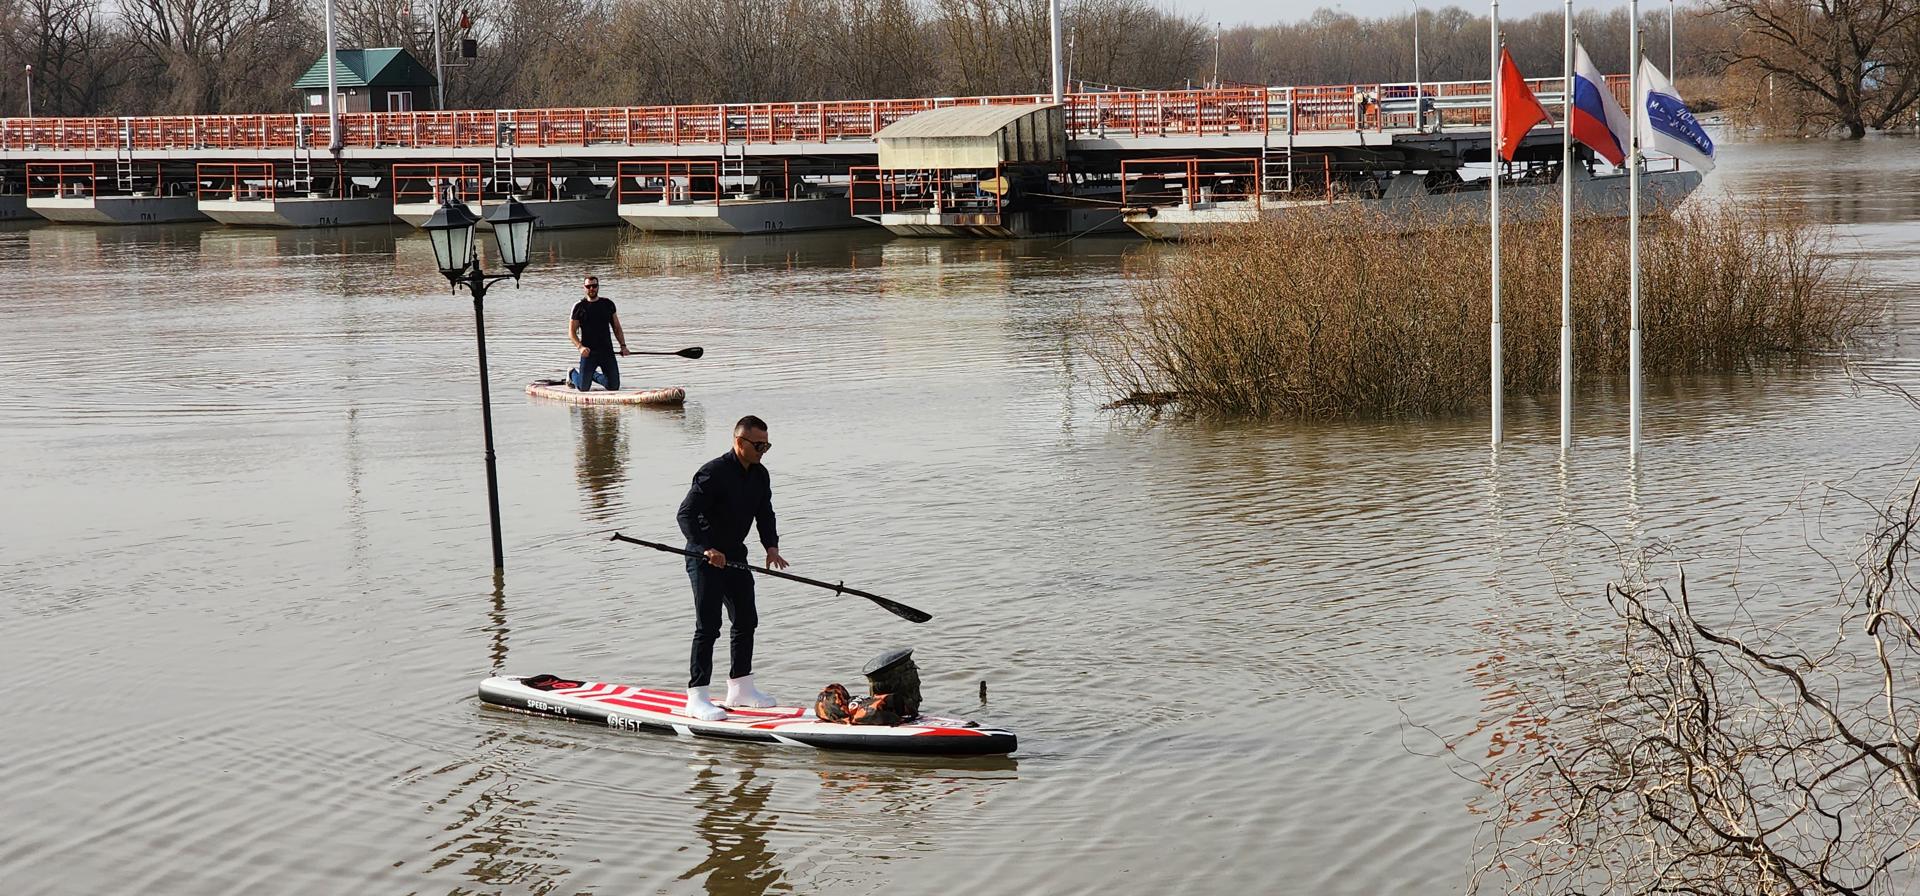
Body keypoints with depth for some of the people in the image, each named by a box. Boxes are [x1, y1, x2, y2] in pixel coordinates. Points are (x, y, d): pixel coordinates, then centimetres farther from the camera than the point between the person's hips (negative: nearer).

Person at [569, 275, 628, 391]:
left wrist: (623, 345, 0)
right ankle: (573, 373, 31)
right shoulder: (579, 307, 0)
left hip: (607, 352, 3)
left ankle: (593, 376, 31)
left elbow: (617, 328, 14)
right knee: (583, 388, -4)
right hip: (589, 352, -3)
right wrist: (580, 347, -17)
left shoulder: (608, 304, 10)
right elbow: (571, 332, -1)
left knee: (614, 387, 1)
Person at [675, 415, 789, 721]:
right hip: (704, 558, -8)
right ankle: (697, 697, -9)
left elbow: (765, 514, 13)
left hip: (735, 556, 8)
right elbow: (685, 515, -24)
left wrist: (771, 546, -5)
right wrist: (707, 549, -34)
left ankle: (740, 687, 28)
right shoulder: (714, 473, -20)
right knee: (708, 626, -11)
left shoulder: (759, 475, 5)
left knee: (746, 621, 14)